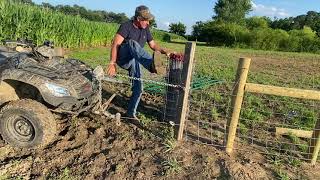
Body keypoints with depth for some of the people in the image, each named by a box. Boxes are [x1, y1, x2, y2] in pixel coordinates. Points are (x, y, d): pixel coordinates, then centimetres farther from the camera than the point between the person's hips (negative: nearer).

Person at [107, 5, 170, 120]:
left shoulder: (145, 29, 6)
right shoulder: (126, 26, -13)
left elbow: (153, 45, 8)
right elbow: (116, 44, -23)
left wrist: (165, 51, -10)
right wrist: (112, 62, -33)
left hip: (135, 62, 6)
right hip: (123, 59, -6)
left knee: (138, 88, -2)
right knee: (132, 43, -35)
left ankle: (131, 113, 15)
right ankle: (151, 64, -59)